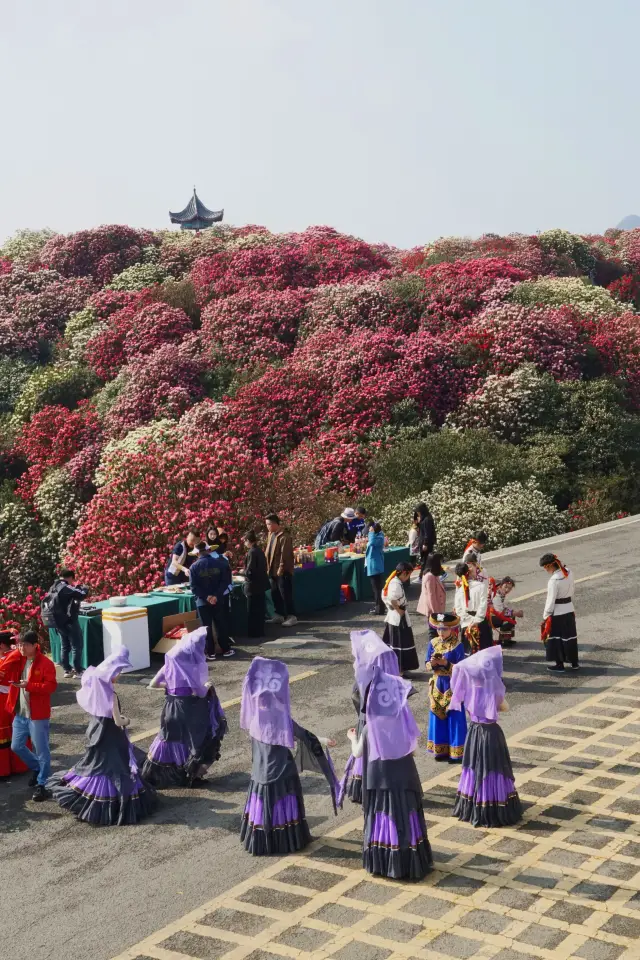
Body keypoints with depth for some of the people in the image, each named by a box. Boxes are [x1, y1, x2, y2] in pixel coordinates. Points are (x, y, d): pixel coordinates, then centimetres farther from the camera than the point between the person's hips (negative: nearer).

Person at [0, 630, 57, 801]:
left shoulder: (46, 663, -14)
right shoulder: (17, 660, 6)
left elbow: (51, 686, -19)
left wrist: (29, 685, -31)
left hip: (37, 715, -7)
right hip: (19, 713, 7)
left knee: (41, 751, 1)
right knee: (16, 746, 15)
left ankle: (42, 785, 11)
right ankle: (37, 769, 38)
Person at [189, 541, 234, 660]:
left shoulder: (194, 567, -6)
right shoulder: (220, 563, -1)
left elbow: (194, 587, -11)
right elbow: (225, 581, -6)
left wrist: (206, 596, -11)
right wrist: (216, 595, -10)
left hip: (202, 602, -2)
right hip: (217, 600, 2)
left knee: (207, 627, 5)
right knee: (221, 625, 12)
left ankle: (210, 653, 7)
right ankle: (226, 650, 18)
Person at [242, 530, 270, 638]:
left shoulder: (252, 552, -19)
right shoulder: (259, 550, 7)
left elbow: (250, 571, -22)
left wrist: (243, 572, -2)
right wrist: (246, 571, 15)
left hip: (253, 586, -9)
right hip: (261, 584, 9)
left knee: (253, 611, 0)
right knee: (260, 609, 15)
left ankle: (254, 633, 5)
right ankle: (260, 631, 22)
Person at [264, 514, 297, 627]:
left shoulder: (284, 537, -16)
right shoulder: (271, 534, 11)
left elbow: (285, 555, -19)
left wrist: (281, 569, -20)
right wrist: (268, 567, 13)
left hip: (283, 571, -9)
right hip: (273, 570, 9)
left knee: (286, 594, -4)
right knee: (275, 594, 14)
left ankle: (292, 617, 2)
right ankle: (279, 615, 24)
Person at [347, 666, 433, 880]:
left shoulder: (370, 728, -11)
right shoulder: (404, 723, -9)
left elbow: (357, 753, 2)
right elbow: (412, 749, 5)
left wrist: (353, 737, 22)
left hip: (379, 782, -1)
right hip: (404, 780, 1)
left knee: (383, 821, 11)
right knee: (405, 820, 10)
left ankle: (383, 864, 18)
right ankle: (411, 863, 17)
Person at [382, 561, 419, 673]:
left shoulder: (392, 581, 7)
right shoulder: (397, 584, -21)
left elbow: (384, 596, 15)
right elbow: (392, 599, -35)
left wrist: (391, 608, 13)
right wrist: (398, 610, -21)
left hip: (392, 616, 10)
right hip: (399, 618, -10)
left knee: (392, 643, 16)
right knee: (400, 643, 0)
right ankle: (399, 668, 6)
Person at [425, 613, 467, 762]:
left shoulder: (457, 645, -13)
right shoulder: (433, 643, 1)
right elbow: (427, 666, 4)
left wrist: (446, 663, -26)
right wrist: (432, 664, -18)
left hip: (452, 685, -5)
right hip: (437, 684, 5)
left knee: (454, 718, 1)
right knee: (437, 717, 11)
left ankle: (455, 752, 10)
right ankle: (440, 750, 22)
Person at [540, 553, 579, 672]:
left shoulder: (554, 580, -26)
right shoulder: (569, 572, -4)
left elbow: (551, 600, -19)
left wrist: (546, 616, -9)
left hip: (557, 613, -7)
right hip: (570, 610, 7)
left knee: (555, 639, 8)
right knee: (570, 636, 18)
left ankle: (558, 665, 16)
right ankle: (574, 663, 29)